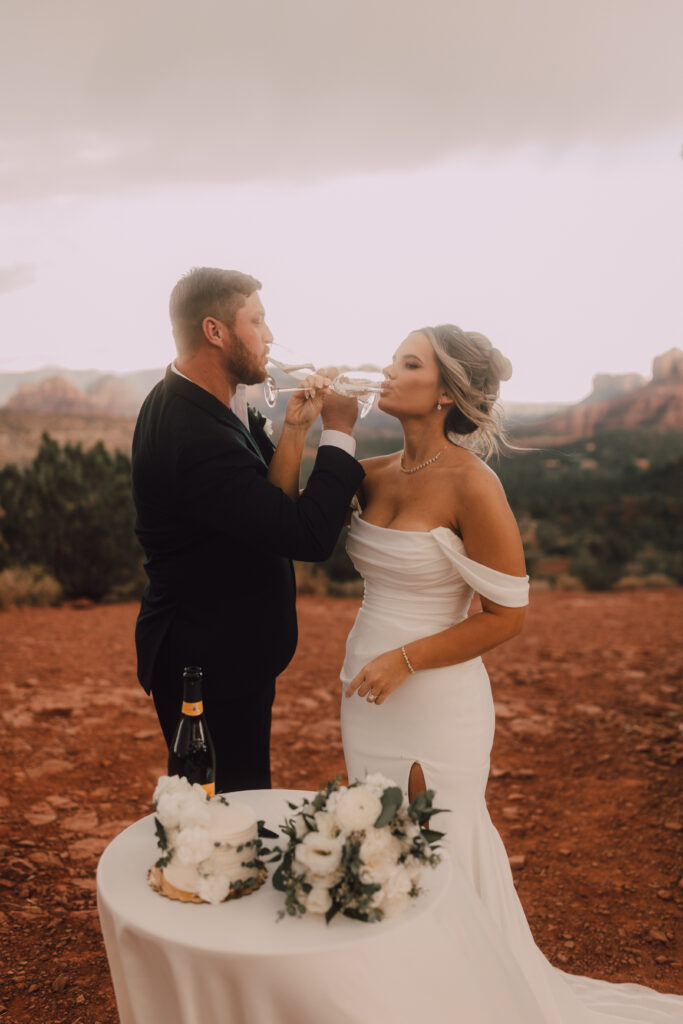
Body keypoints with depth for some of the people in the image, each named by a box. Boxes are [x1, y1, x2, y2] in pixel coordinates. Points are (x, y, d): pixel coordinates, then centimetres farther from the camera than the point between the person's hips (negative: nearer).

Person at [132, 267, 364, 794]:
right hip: (213, 666, -10)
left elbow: (273, 505, 1)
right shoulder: (195, 437, -29)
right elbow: (311, 535, -29)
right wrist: (339, 430, -17)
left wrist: (294, 429, -14)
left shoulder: (187, 403, 3)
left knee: (238, 806, 25)